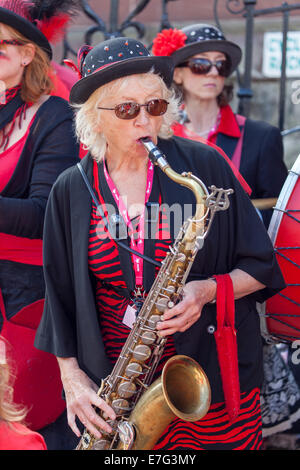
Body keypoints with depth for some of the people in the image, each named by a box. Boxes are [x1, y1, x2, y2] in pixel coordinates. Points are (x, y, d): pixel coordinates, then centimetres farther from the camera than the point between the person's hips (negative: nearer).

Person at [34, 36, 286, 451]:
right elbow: (61, 298, 7)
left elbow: (261, 267, 0)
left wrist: (211, 290, -18)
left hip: (215, 376, -1)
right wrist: (72, 377, -2)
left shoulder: (204, 166, -5)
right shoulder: (71, 191, 1)